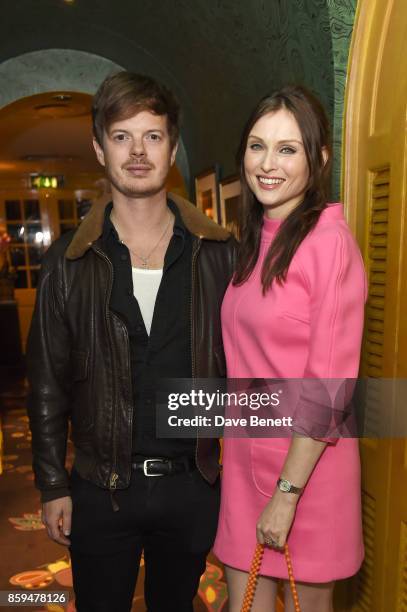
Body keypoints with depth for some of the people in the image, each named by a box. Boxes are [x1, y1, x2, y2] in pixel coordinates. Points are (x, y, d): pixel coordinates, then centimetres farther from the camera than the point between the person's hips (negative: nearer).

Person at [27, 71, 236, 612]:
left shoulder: (219, 253, -5)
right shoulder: (69, 262, -6)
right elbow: (47, 384, -1)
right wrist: (53, 486, 0)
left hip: (193, 483, 1)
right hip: (100, 489, 0)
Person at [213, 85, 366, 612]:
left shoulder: (330, 242, -15)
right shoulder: (255, 242, 6)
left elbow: (330, 384, -17)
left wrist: (287, 491, -15)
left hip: (307, 464, -5)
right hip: (245, 458, 6)